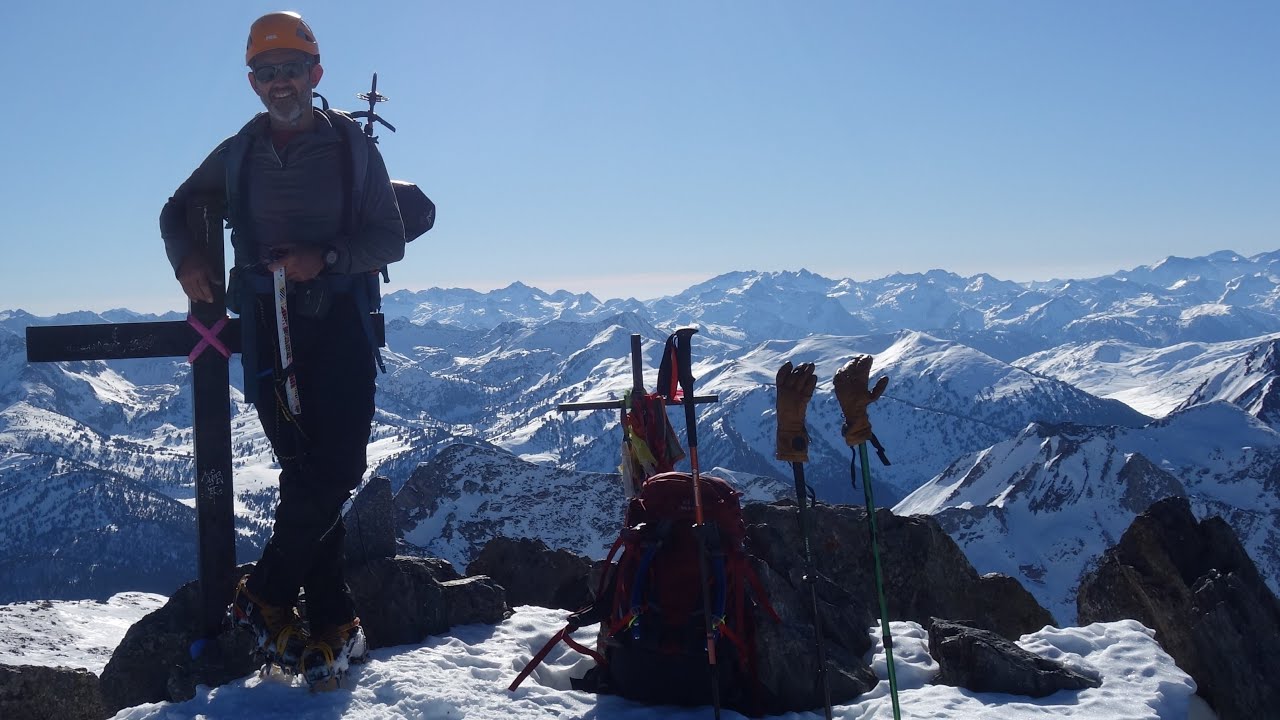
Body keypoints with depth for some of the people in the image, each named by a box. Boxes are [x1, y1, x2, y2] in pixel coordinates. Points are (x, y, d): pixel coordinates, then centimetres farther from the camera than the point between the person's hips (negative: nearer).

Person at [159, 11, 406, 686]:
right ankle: (331, 623, 2)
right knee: (305, 472, -4)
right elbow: (177, 210, 27)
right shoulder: (237, 155, 14)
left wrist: (326, 257, -17)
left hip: (340, 321, -1)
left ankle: (265, 593, 5)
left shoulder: (352, 147, 7)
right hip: (268, 323, 1)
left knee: (334, 469, -12)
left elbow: (389, 238, 1)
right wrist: (186, 258, 5)